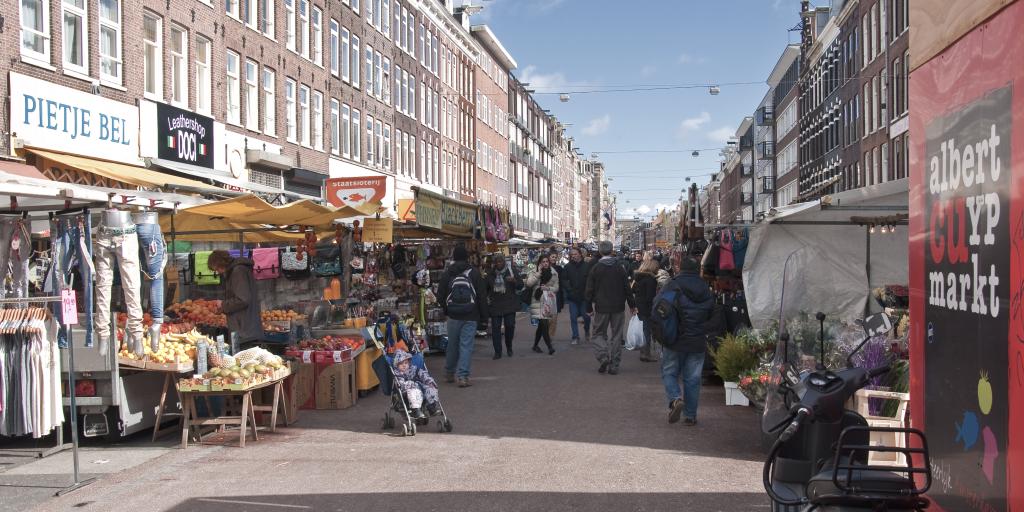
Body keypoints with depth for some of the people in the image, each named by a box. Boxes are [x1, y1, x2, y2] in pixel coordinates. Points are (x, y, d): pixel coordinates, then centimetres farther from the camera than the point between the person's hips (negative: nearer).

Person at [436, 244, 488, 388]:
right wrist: (483, 314, 4)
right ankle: (463, 376, -8)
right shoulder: (475, 273, -5)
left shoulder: (447, 274, -1)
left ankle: (449, 373, 28)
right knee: (466, 345, -2)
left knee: (452, 345, 15)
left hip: (453, 316, 2)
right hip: (471, 316, -2)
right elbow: (482, 295, -4)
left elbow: (440, 296, 2)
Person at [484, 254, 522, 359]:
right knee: (495, 328, -2)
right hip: (495, 305, 1)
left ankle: (509, 347, 22)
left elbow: (520, 285, 1)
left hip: (509, 304, -1)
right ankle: (497, 351, 4)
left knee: (510, 325, -2)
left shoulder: (511, 271, 1)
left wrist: (514, 281, -19)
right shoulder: (490, 273, 6)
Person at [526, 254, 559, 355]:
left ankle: (535, 345, 24)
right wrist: (539, 273, -16)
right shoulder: (535, 272, 1)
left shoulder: (553, 273, 9)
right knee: (544, 324, -15)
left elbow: (556, 287, 9)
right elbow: (529, 283, -15)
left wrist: (548, 288, -10)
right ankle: (550, 346, -15)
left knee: (541, 325, 9)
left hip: (549, 301, 3)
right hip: (538, 301, -3)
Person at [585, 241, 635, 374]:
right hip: (618, 307, 1)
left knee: (599, 333, 12)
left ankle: (603, 356, -12)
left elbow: (590, 289, -4)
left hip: (601, 308, -1)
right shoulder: (619, 268, -2)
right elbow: (627, 288, 2)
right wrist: (632, 305, 11)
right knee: (616, 336, 8)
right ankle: (614, 365, 8)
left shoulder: (595, 268, -6)